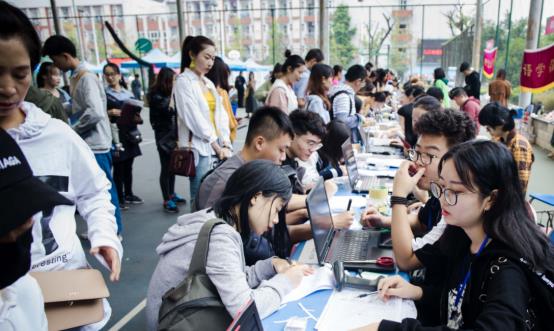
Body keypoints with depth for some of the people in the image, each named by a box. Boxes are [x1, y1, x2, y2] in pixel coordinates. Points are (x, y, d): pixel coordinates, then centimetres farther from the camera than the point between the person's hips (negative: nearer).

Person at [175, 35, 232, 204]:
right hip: (199, 149, -7)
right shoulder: (183, 82, -6)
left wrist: (225, 145, -1)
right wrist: (217, 147, -11)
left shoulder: (209, 83, 16)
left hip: (218, 148, 7)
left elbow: (220, 115, 12)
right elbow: (195, 119, -13)